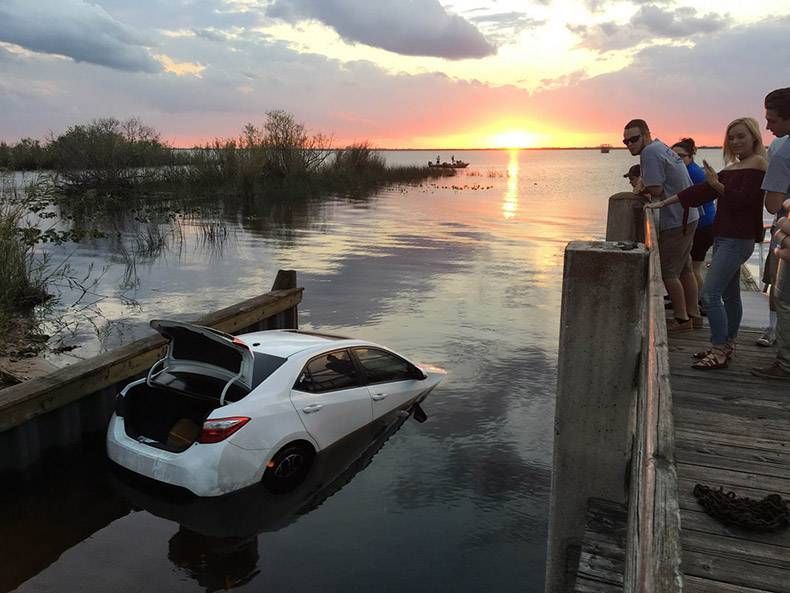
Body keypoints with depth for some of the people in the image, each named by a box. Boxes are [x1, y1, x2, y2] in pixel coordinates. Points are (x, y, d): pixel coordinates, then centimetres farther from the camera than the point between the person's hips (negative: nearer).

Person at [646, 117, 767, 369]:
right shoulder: (732, 168, 17)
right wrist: (663, 203, 12)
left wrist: (717, 185, -19)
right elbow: (701, 190, 15)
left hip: (738, 240, -9)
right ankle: (727, 346, 25)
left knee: (710, 294, -13)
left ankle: (720, 352, -8)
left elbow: (743, 200, -17)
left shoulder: (758, 164, -7)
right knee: (730, 295, 15)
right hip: (724, 237, 9)